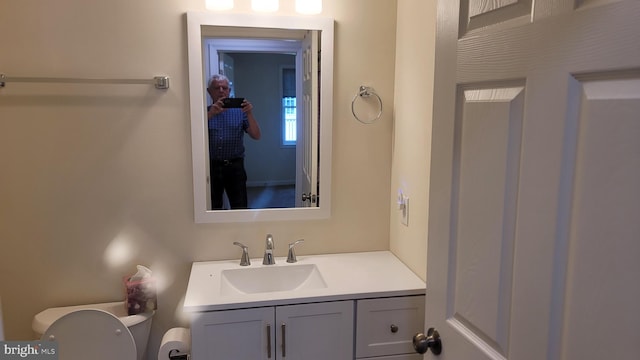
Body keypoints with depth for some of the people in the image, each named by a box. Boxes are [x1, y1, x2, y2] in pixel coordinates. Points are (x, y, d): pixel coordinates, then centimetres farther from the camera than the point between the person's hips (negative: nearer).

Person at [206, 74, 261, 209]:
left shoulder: (239, 111, 6)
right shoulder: (205, 112, 6)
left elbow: (256, 136, -3)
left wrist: (249, 114, -18)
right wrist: (210, 114, -22)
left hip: (235, 166, 0)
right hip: (211, 166, 0)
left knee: (240, 208, 1)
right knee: (212, 209, 9)